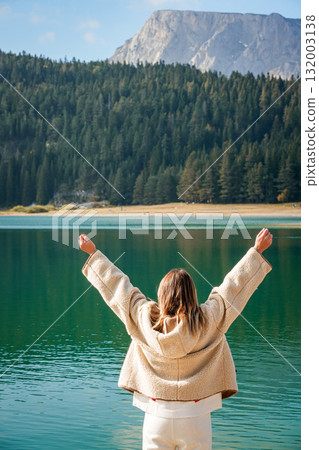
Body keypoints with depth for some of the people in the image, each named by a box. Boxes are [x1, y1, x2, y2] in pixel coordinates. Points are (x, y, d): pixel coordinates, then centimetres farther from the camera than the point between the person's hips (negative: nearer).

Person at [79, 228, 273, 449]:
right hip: (196, 419, -1)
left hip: (157, 418, 1)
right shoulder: (207, 321, -8)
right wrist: (257, 250, 11)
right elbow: (235, 284, 1)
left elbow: (117, 285, 6)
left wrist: (93, 253, 19)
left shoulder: (144, 319, -5)